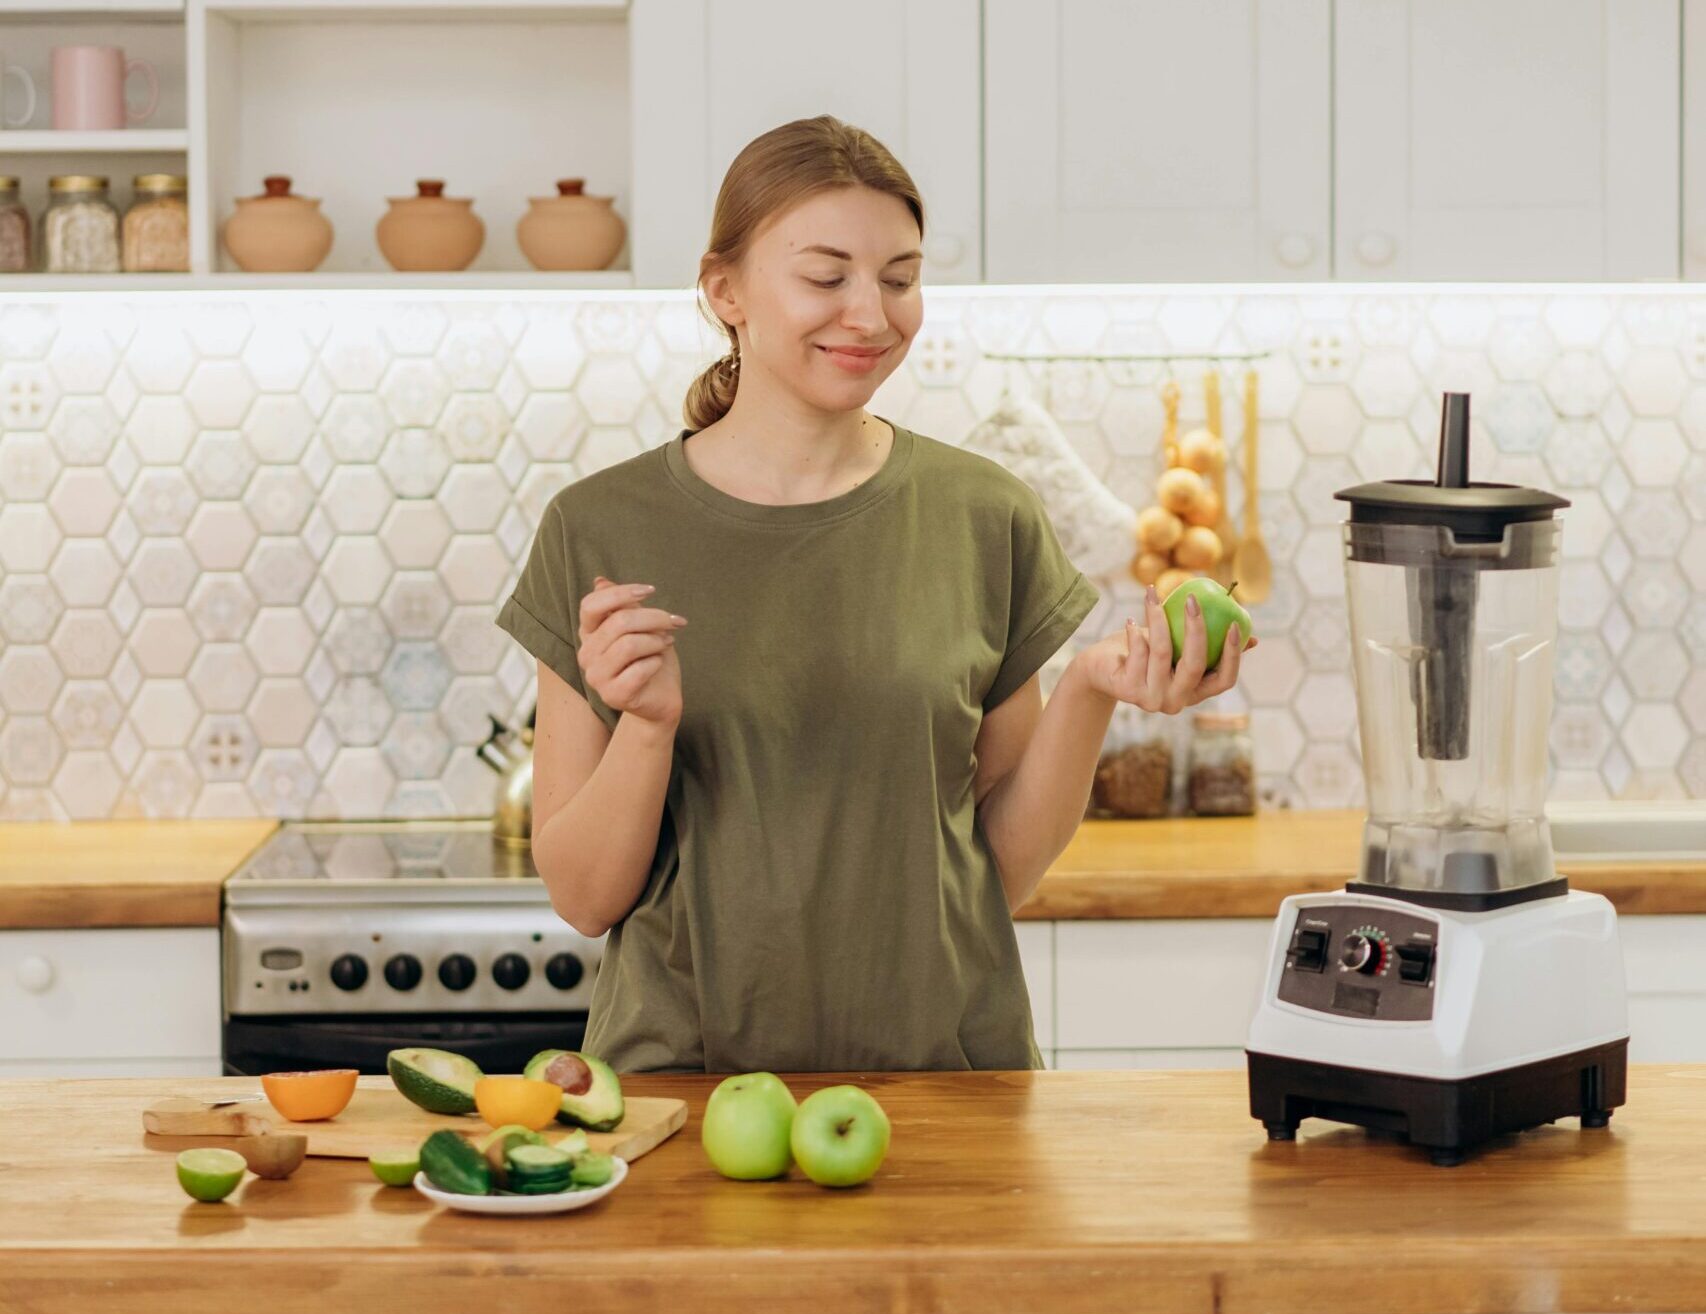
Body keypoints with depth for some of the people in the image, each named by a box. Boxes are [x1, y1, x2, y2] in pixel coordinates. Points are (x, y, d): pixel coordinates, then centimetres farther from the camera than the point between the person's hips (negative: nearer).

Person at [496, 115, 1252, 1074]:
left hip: (943, 1068, 1)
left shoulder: (986, 520, 4)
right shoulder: (601, 531, 1)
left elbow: (1007, 870, 8)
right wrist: (647, 726, -14)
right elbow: (584, 897, 2)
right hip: (683, 1068, -1)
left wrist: (1089, 694, -6)